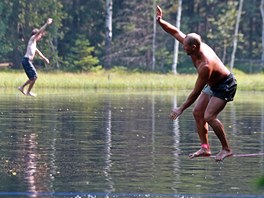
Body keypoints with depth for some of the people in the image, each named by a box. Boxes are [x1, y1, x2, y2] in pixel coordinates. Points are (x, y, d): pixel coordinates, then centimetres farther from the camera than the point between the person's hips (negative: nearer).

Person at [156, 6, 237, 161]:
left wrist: (181, 109, -23)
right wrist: (160, 22, -15)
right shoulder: (194, 46, -14)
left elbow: (196, 92, -30)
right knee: (197, 112, 3)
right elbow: (176, 32, -1)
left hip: (225, 86, -10)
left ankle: (226, 149, -11)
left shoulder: (205, 66, -37)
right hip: (212, 84, 10)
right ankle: (205, 148, 4)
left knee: (209, 116, -20)